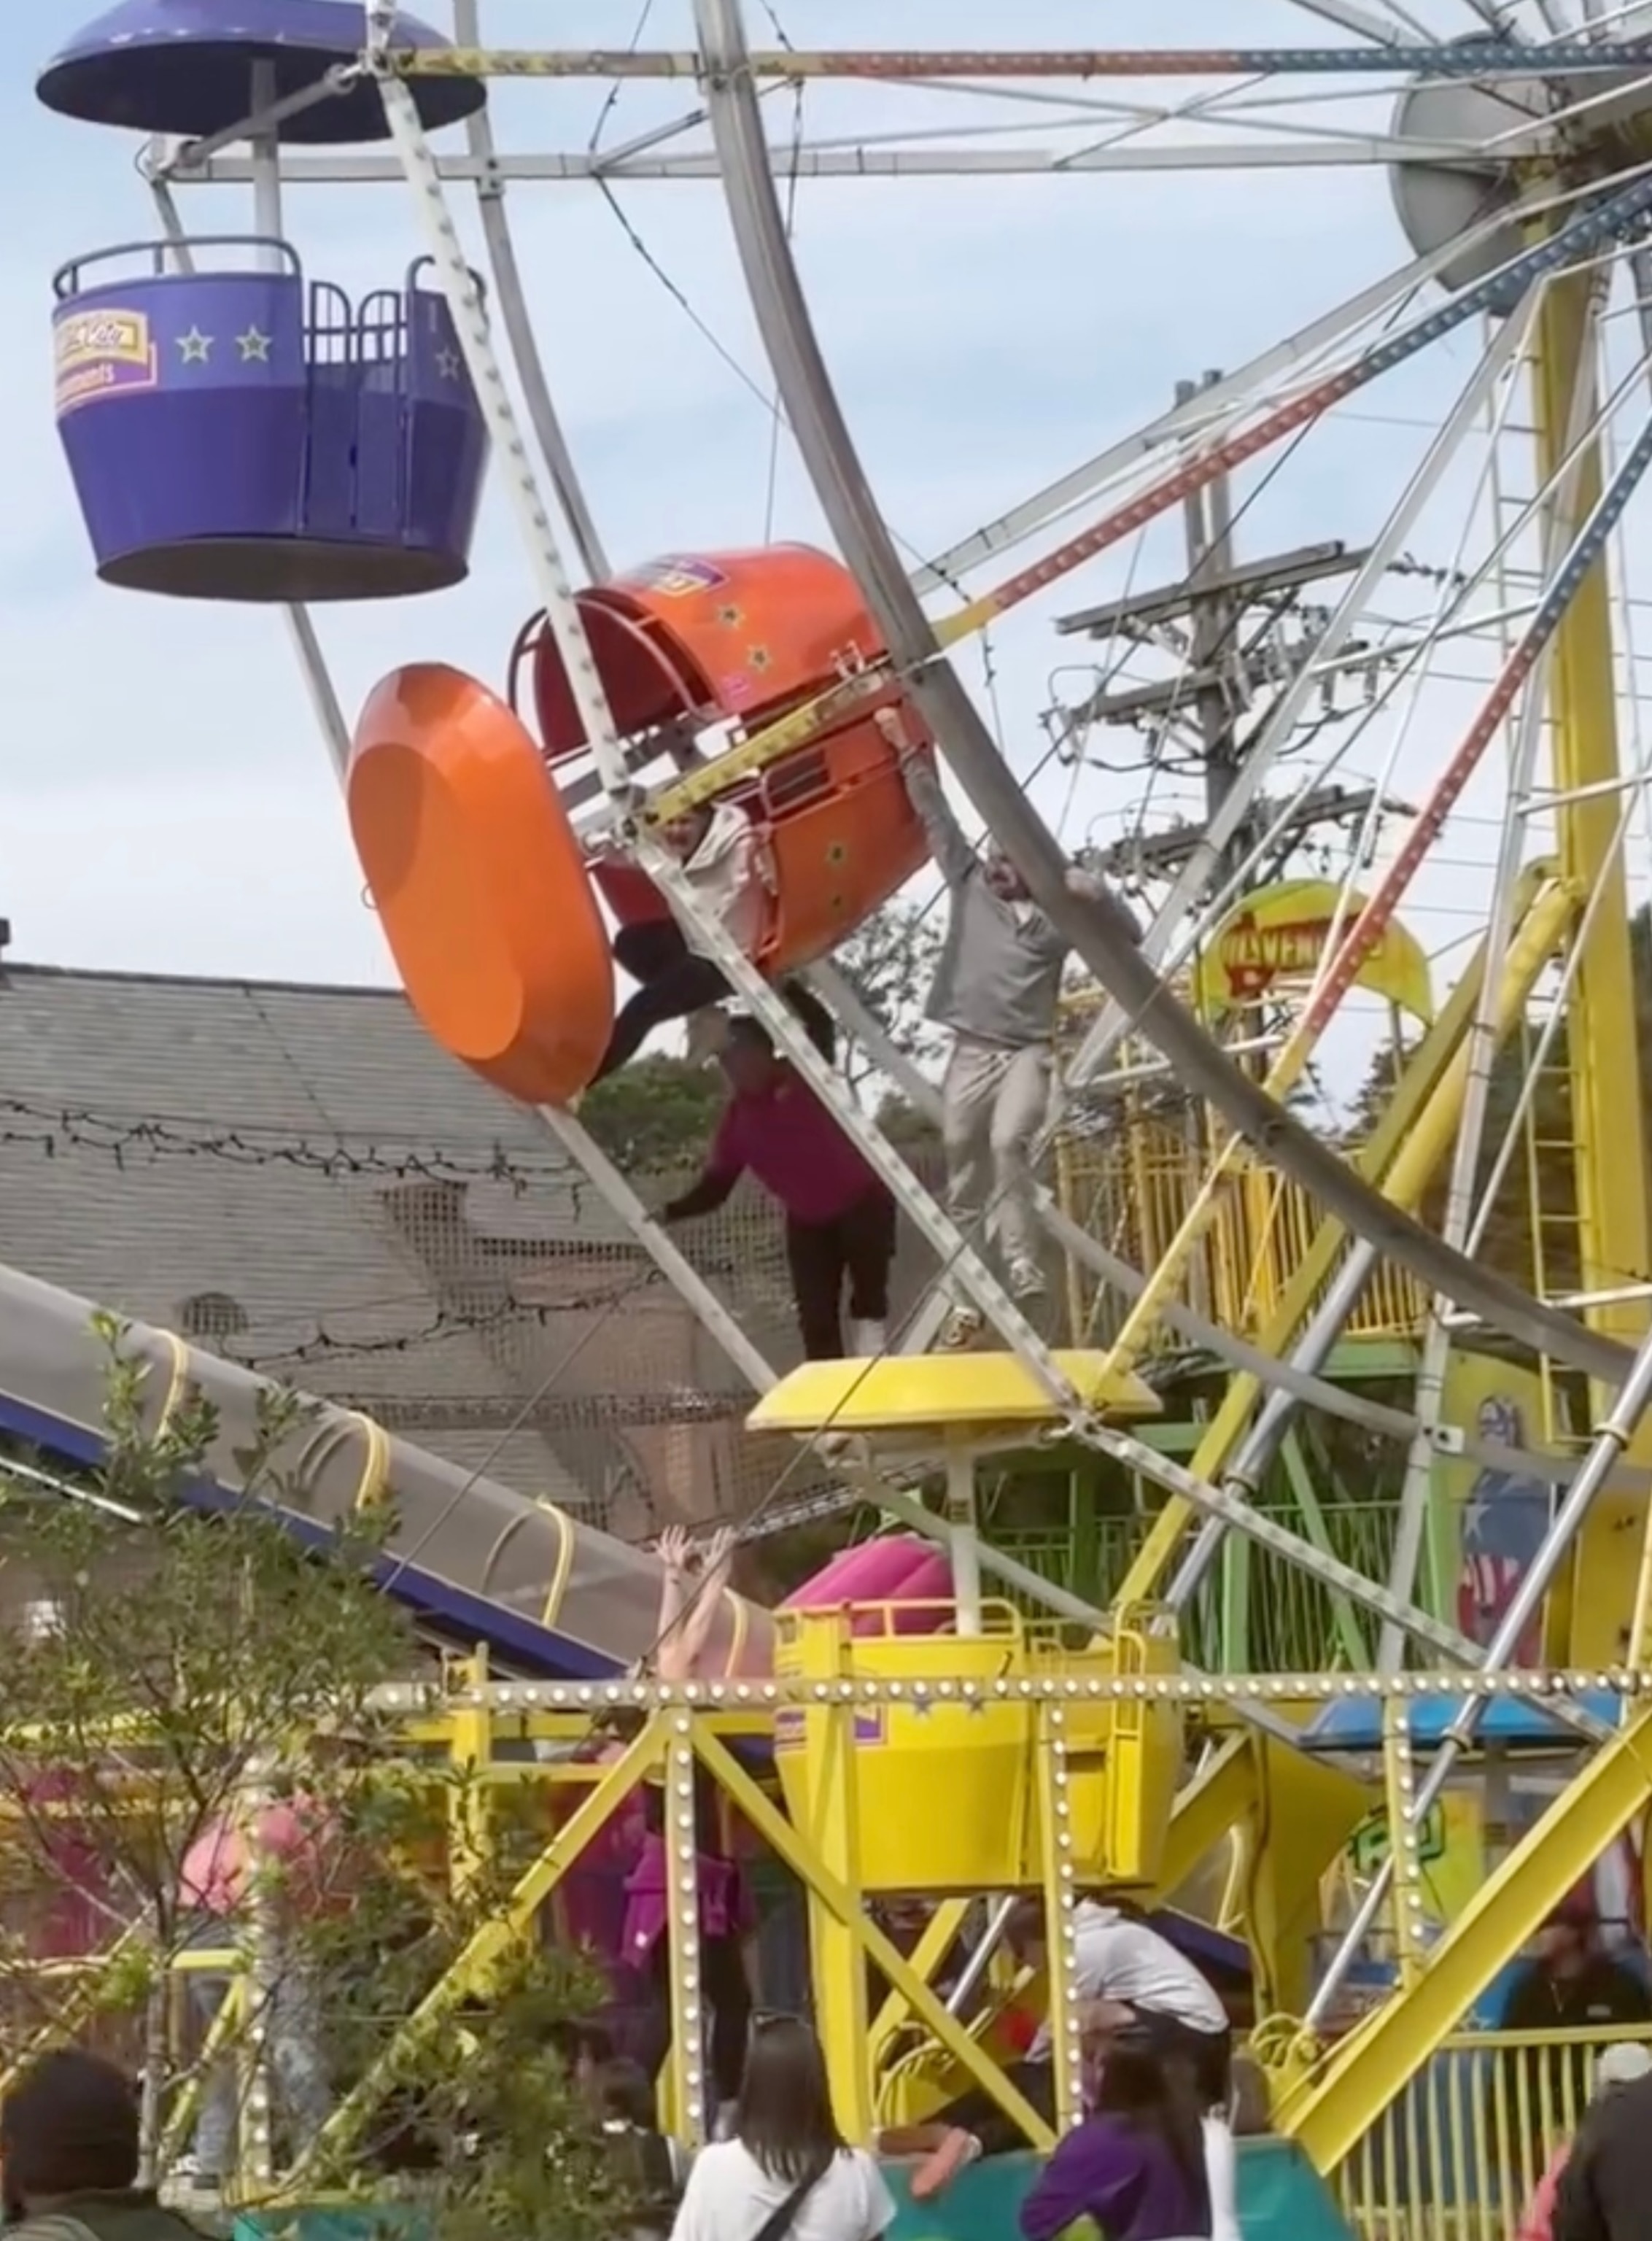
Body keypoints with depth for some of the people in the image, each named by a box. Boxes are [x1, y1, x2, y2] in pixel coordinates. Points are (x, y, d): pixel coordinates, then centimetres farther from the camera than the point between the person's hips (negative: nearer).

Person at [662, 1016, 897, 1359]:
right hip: (807, 1220, 4)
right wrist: (668, 1212, -17)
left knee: (868, 1293, -6)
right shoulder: (736, 1119, -6)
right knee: (815, 1317, -1)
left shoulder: (805, 1076, -17)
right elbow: (715, 1186, -4)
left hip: (862, 1202, -4)